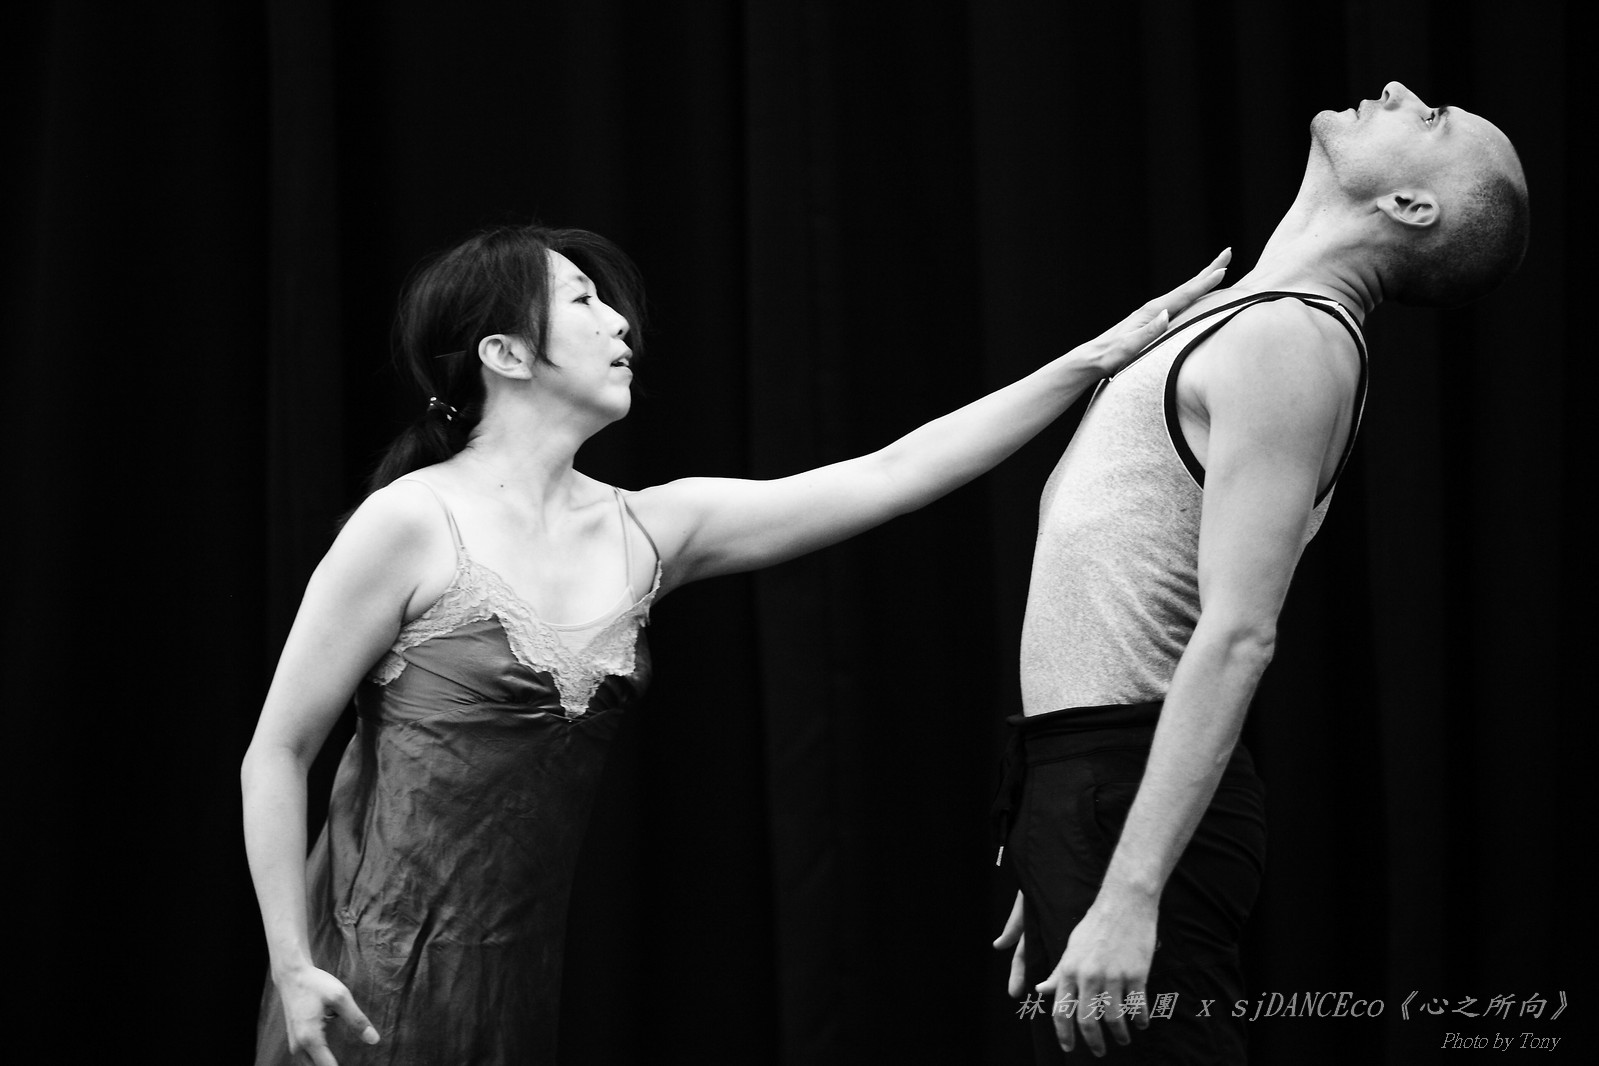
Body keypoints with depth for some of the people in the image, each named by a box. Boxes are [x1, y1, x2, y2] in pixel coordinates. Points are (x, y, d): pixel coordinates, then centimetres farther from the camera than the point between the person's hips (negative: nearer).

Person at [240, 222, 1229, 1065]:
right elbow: (277, 753, -7)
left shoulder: (645, 533, 6)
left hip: (519, 971, 6)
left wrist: (1101, 356, 1)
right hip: (380, 970, -6)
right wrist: (292, 969, -15)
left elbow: (890, 476, 4)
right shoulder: (412, 523, -10)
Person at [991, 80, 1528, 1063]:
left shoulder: (1290, 340, -13)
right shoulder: (1259, 325, 18)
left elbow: (1238, 638, -22)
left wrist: (1129, 895, -28)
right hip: (1088, 792, 10)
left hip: (1129, 794, -10)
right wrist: (1065, 875, 24)